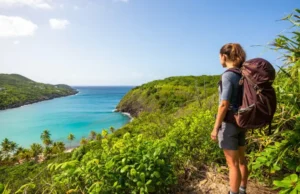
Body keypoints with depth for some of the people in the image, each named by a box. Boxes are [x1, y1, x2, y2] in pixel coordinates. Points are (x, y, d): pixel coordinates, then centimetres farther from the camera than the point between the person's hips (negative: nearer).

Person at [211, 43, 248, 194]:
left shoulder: (228, 75, -18)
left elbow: (224, 104, -22)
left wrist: (216, 127, -15)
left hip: (229, 123, -9)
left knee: (233, 164, 4)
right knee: (241, 160, 20)